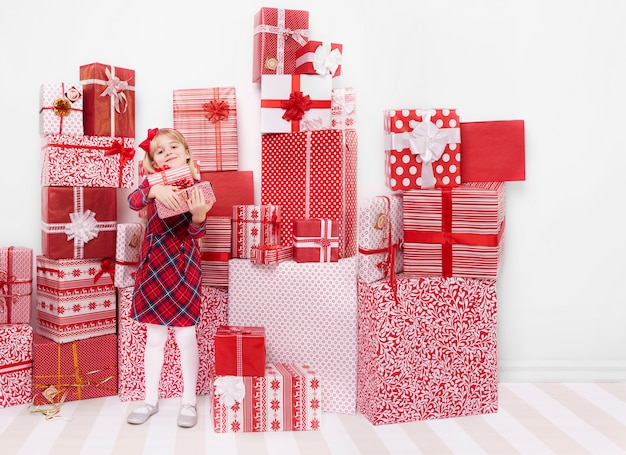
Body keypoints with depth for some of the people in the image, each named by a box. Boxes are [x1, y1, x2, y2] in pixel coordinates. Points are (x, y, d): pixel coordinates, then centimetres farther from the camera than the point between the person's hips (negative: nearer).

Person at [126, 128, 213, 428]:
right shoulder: (152, 183, 3)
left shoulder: (196, 186, -3)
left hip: (183, 267, -2)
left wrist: (199, 214, -29)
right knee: (153, 336, 11)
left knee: (185, 335, 3)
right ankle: (151, 399, 25)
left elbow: (197, 232, -8)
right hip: (153, 265, 3)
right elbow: (132, 201, -17)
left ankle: (189, 400, 18)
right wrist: (155, 190, -35)